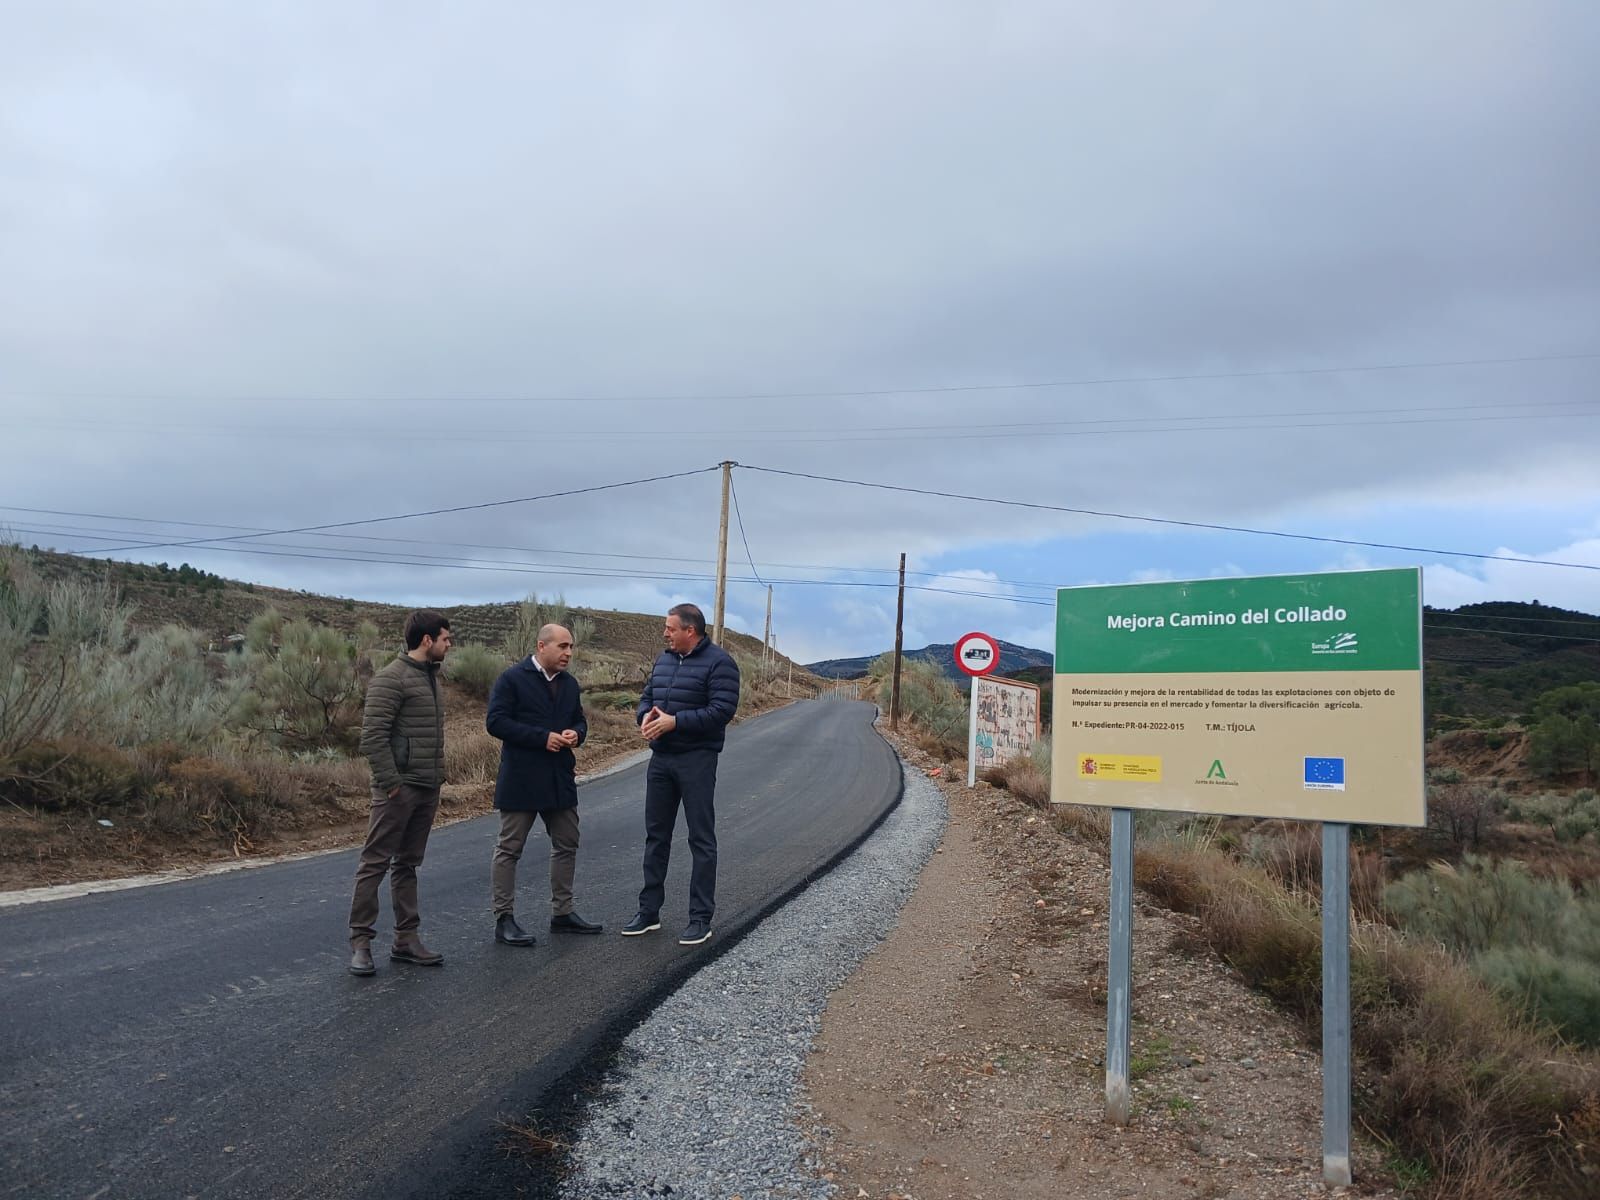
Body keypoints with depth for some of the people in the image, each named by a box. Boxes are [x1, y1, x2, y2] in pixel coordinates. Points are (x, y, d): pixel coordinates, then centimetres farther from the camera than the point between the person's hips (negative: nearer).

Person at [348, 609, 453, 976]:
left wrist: (437, 779, 16)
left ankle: (406, 939, 18)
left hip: (427, 790, 9)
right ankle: (360, 942, 5)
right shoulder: (391, 678, -12)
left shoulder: (430, 677, 15)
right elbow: (372, 735, -18)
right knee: (375, 863, -1)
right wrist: (390, 782, -18)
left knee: (407, 865, 13)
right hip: (399, 790, -9)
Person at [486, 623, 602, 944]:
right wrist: (543, 737, -21)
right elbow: (496, 721, -16)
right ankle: (504, 919, 9)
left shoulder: (569, 683, 11)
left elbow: (579, 720, 20)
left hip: (560, 778, 7)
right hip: (520, 779, -7)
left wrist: (576, 734, -5)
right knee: (509, 849, 1)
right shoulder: (512, 679, -10)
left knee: (567, 845, 12)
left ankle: (562, 913, 24)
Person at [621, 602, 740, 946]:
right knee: (655, 836, 13)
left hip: (696, 760, -7)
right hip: (661, 759, 7)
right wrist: (645, 716, -7)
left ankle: (701, 918, 8)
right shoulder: (664, 660, 12)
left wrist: (675, 722, -22)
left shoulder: (718, 662, -12)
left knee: (701, 839, 1)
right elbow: (646, 696, 17)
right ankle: (649, 911, 23)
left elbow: (722, 711, -19)